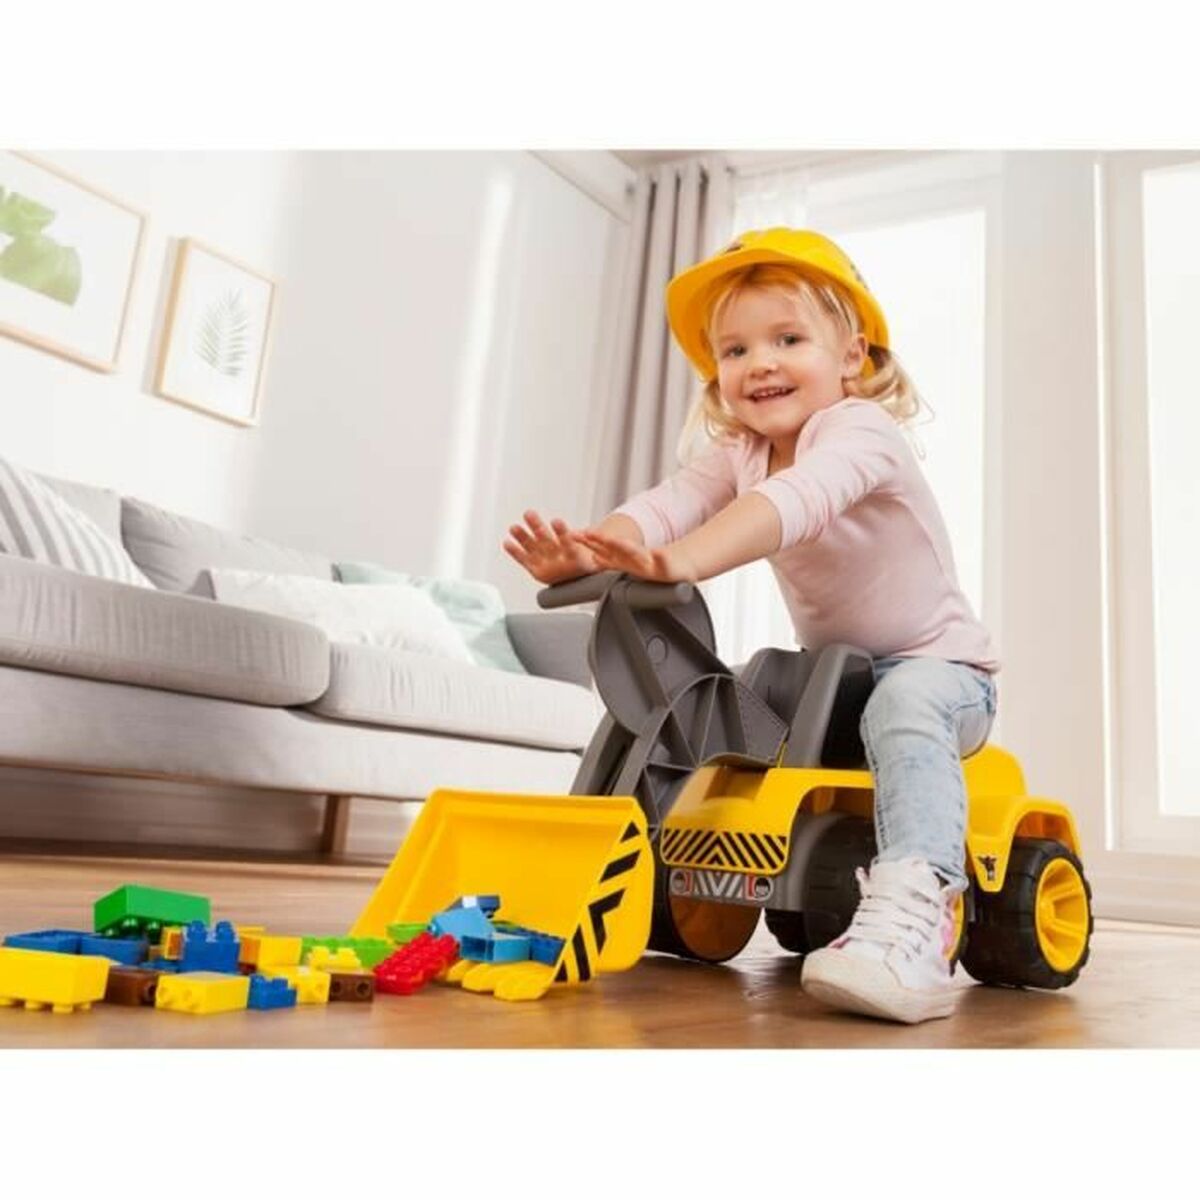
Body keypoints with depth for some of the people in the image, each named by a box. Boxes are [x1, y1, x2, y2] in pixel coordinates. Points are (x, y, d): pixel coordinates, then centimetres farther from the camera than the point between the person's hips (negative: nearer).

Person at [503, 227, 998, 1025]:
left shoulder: (860, 431, -20)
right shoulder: (737, 454, 0)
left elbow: (797, 499, -43)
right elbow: (671, 504, -20)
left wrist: (682, 561, -59)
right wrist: (583, 552, -42)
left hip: (937, 664, -6)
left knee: (902, 708, -38)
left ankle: (912, 916, -49)